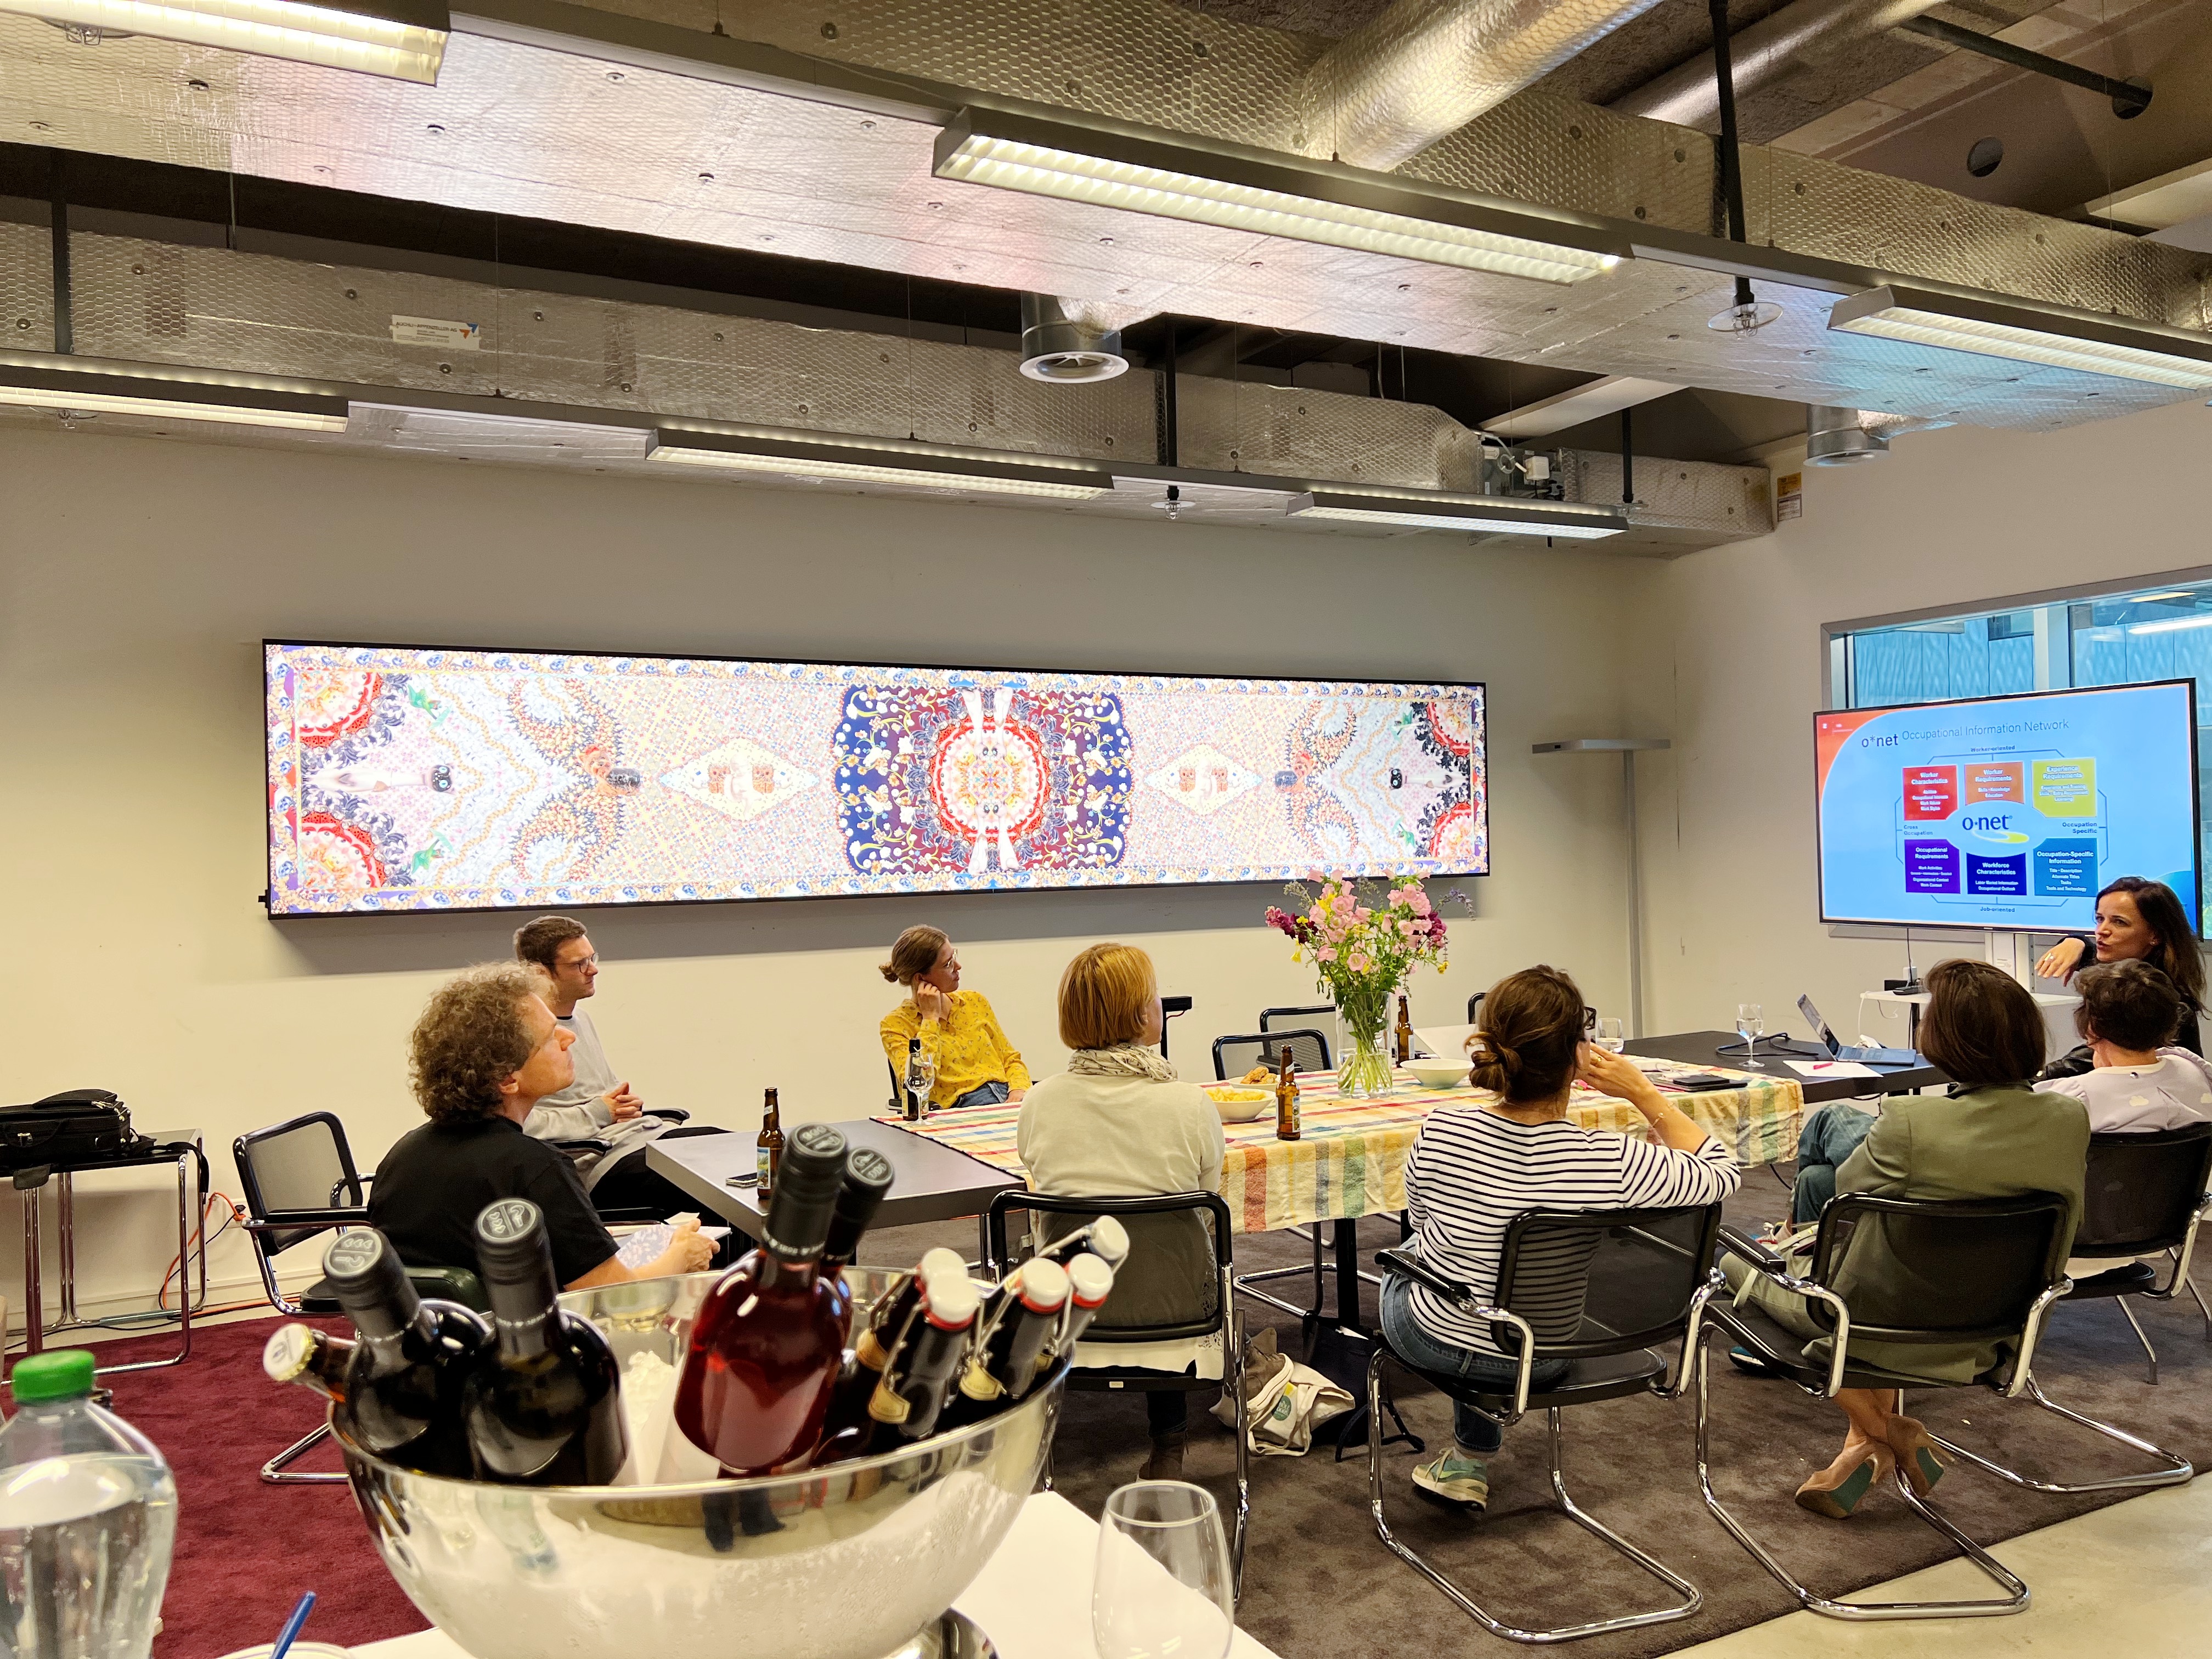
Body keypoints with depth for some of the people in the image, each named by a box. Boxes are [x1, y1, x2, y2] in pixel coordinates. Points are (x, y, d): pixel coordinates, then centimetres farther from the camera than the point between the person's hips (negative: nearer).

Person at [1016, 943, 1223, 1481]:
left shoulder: (1039, 1103, -10)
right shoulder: (1192, 1106, -17)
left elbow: (1043, 1187, 5)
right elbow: (1204, 1201, 0)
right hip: (1169, 1305, -2)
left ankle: (1166, 1451, 43)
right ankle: (1168, 1447, 41)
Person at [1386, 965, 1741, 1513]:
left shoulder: (1438, 1134, -25)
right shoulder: (1612, 1163, -30)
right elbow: (1721, 1174, -10)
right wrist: (1644, 1094, -14)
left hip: (1434, 1342, 0)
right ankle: (1471, 1461, 49)